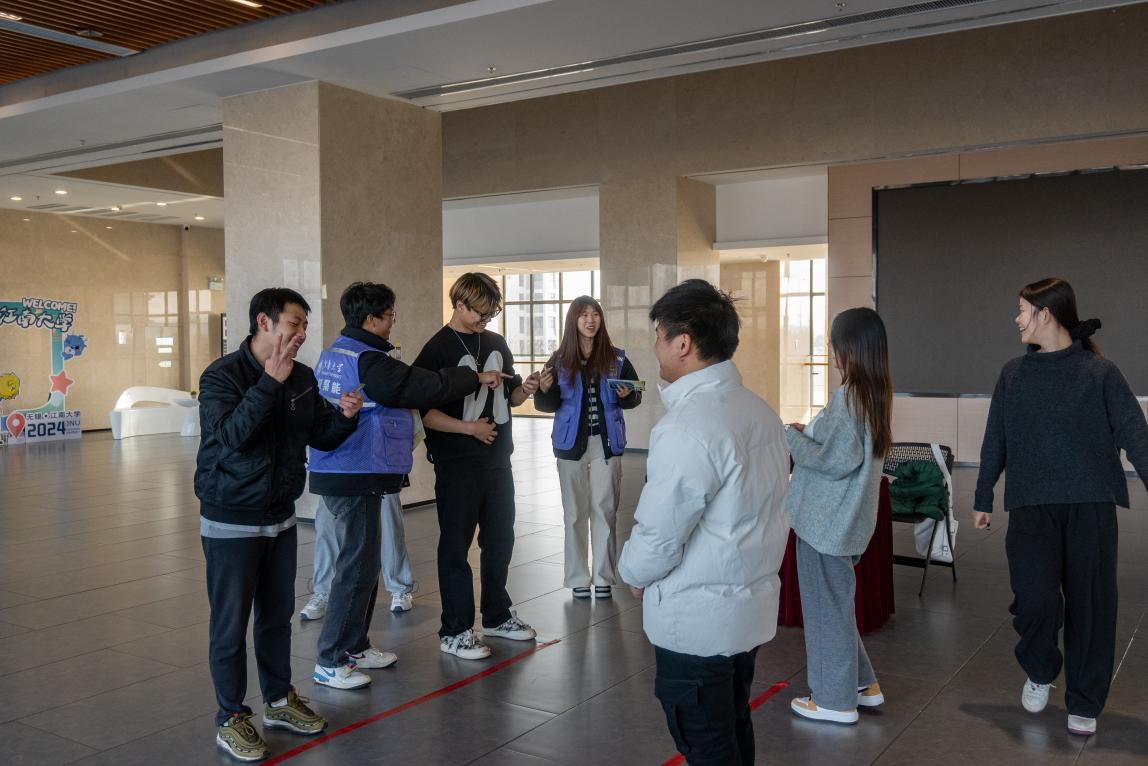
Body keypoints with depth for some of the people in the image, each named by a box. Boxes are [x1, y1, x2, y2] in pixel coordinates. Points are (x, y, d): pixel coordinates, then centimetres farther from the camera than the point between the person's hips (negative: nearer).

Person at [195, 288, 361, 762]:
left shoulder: (302, 377, 1)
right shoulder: (222, 376, -15)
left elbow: (322, 438, 7)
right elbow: (232, 434, -30)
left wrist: (346, 416, -13)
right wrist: (271, 381, -32)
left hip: (281, 518, 6)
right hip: (231, 523, -6)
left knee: (278, 615, 16)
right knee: (230, 624, 3)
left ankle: (279, 701, 32)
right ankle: (231, 719, 17)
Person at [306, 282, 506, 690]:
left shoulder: (333, 354, 13)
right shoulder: (369, 362, -18)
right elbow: (426, 386, -17)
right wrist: (477, 377, -4)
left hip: (336, 472, 10)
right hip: (358, 477, -10)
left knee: (360, 561, 18)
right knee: (358, 566, -3)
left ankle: (354, 646, 27)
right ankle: (330, 661, 4)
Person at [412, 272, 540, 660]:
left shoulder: (497, 344, 10)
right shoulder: (438, 349, -9)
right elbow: (422, 410, -14)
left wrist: (525, 390, -3)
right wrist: (470, 427, -20)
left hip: (498, 459, 7)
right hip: (457, 464, -6)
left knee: (500, 539, 15)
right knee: (456, 545, 2)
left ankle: (497, 616, 31)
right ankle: (455, 631, 12)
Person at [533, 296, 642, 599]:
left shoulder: (616, 359, 0)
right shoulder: (560, 360, -1)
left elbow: (636, 396, 7)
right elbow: (548, 406, -1)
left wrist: (626, 395, -14)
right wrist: (545, 389, -21)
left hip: (607, 443, 0)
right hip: (572, 444, 0)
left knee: (605, 510, 3)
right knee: (575, 513, 7)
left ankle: (604, 576, 12)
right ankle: (578, 577, 15)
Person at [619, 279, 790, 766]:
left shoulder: (688, 427, -24)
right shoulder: (760, 410, 4)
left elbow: (658, 535, -21)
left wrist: (634, 574, 0)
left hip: (697, 621, -8)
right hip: (751, 607, 8)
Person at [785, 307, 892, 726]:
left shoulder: (848, 396, -21)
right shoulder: (876, 392, 7)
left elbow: (837, 460, -22)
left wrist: (792, 438, -14)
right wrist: (809, 434, 8)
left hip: (827, 521, -9)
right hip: (845, 518, 9)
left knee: (826, 606, 4)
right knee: (837, 602, 22)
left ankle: (835, 701, 17)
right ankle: (862, 683, 32)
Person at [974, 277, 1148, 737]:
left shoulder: (1099, 372, -1)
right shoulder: (1013, 375, 8)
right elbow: (994, 443, 13)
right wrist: (983, 499, 16)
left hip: (1091, 507, -1)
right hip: (1031, 507, 2)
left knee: (1090, 604, 4)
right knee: (1035, 598, -11)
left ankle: (1084, 703, 21)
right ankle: (1039, 672, 19)